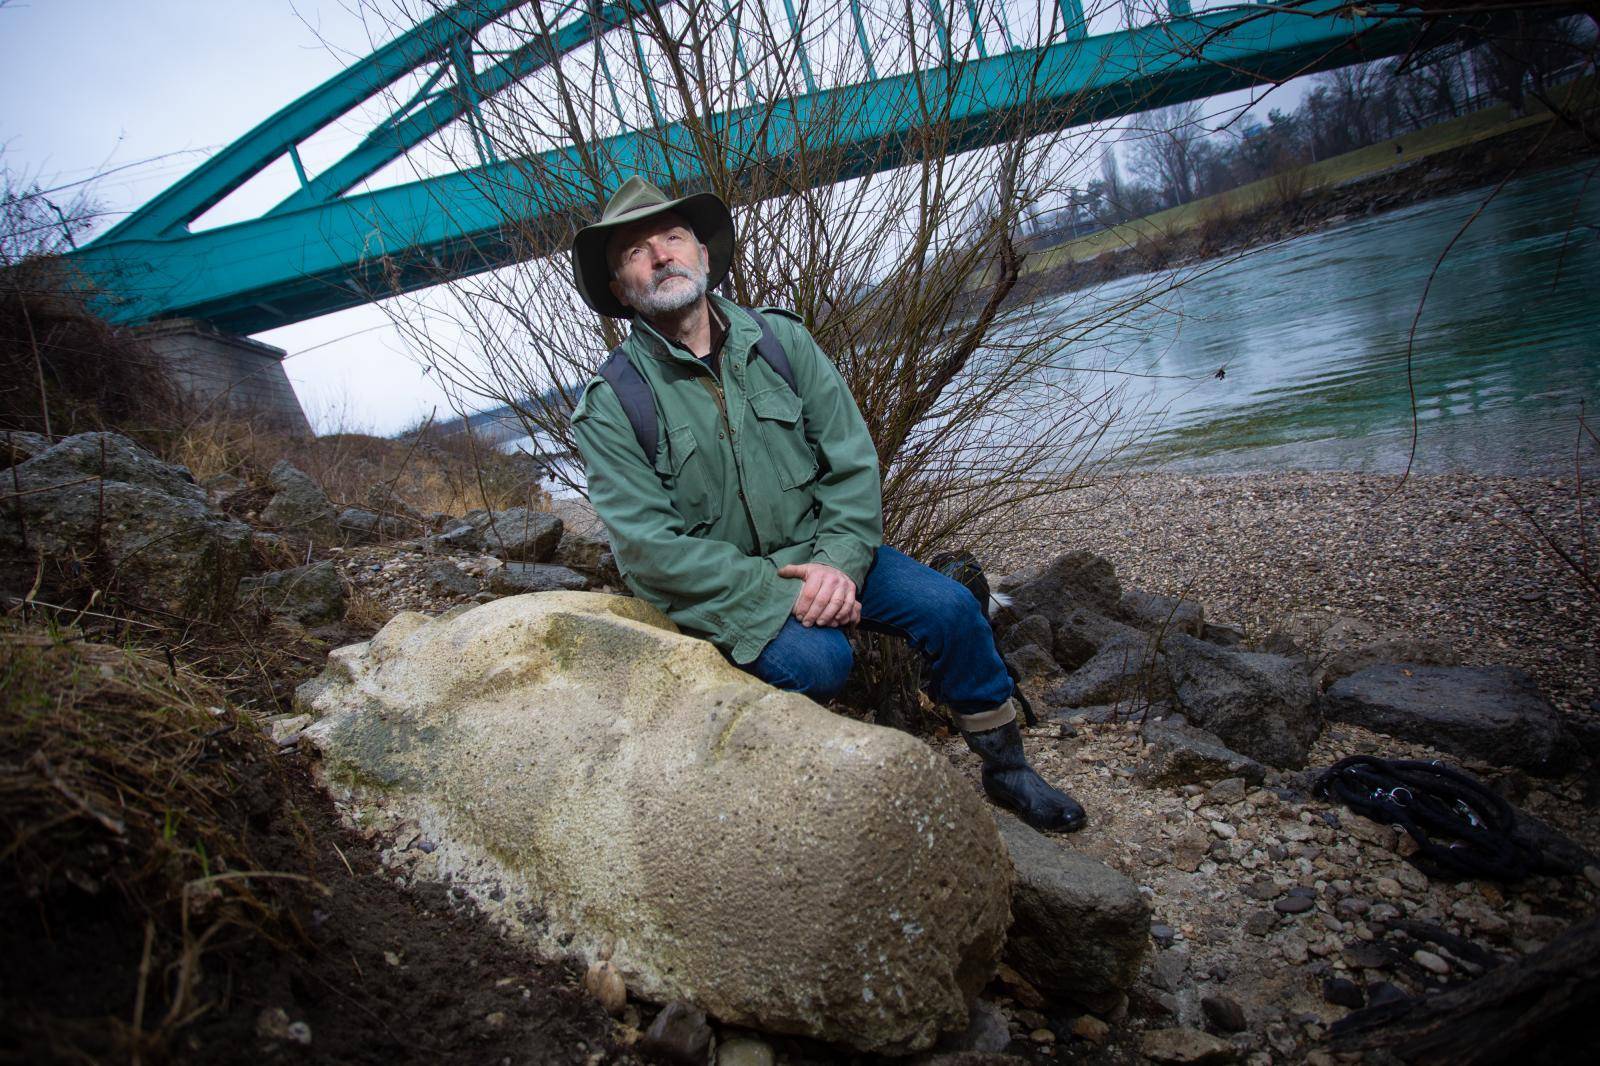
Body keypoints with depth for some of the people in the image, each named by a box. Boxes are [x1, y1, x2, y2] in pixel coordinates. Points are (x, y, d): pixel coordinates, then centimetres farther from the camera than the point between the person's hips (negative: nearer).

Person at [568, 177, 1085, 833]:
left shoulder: (778, 338, 2)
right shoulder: (609, 403, -8)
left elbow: (852, 458, -1)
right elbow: (649, 546, -16)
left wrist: (840, 560, -17)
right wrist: (777, 592, -21)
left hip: (818, 553, 4)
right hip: (720, 591, -3)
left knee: (948, 607, -13)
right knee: (817, 660, -30)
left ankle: (1006, 770, 8)